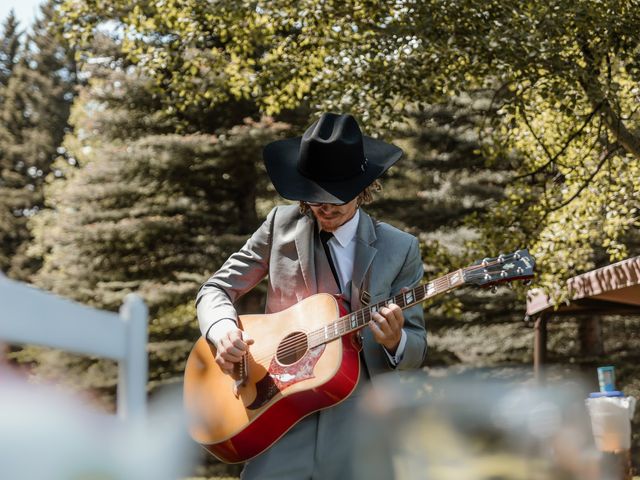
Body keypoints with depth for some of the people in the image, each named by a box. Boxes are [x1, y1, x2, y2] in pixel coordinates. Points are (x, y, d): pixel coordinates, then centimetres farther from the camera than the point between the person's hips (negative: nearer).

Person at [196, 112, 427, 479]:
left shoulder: (401, 249, 2)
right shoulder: (282, 224, 4)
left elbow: (417, 349, 5)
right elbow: (216, 290, 8)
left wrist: (395, 341, -20)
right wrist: (223, 330, -14)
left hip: (359, 418, 0)